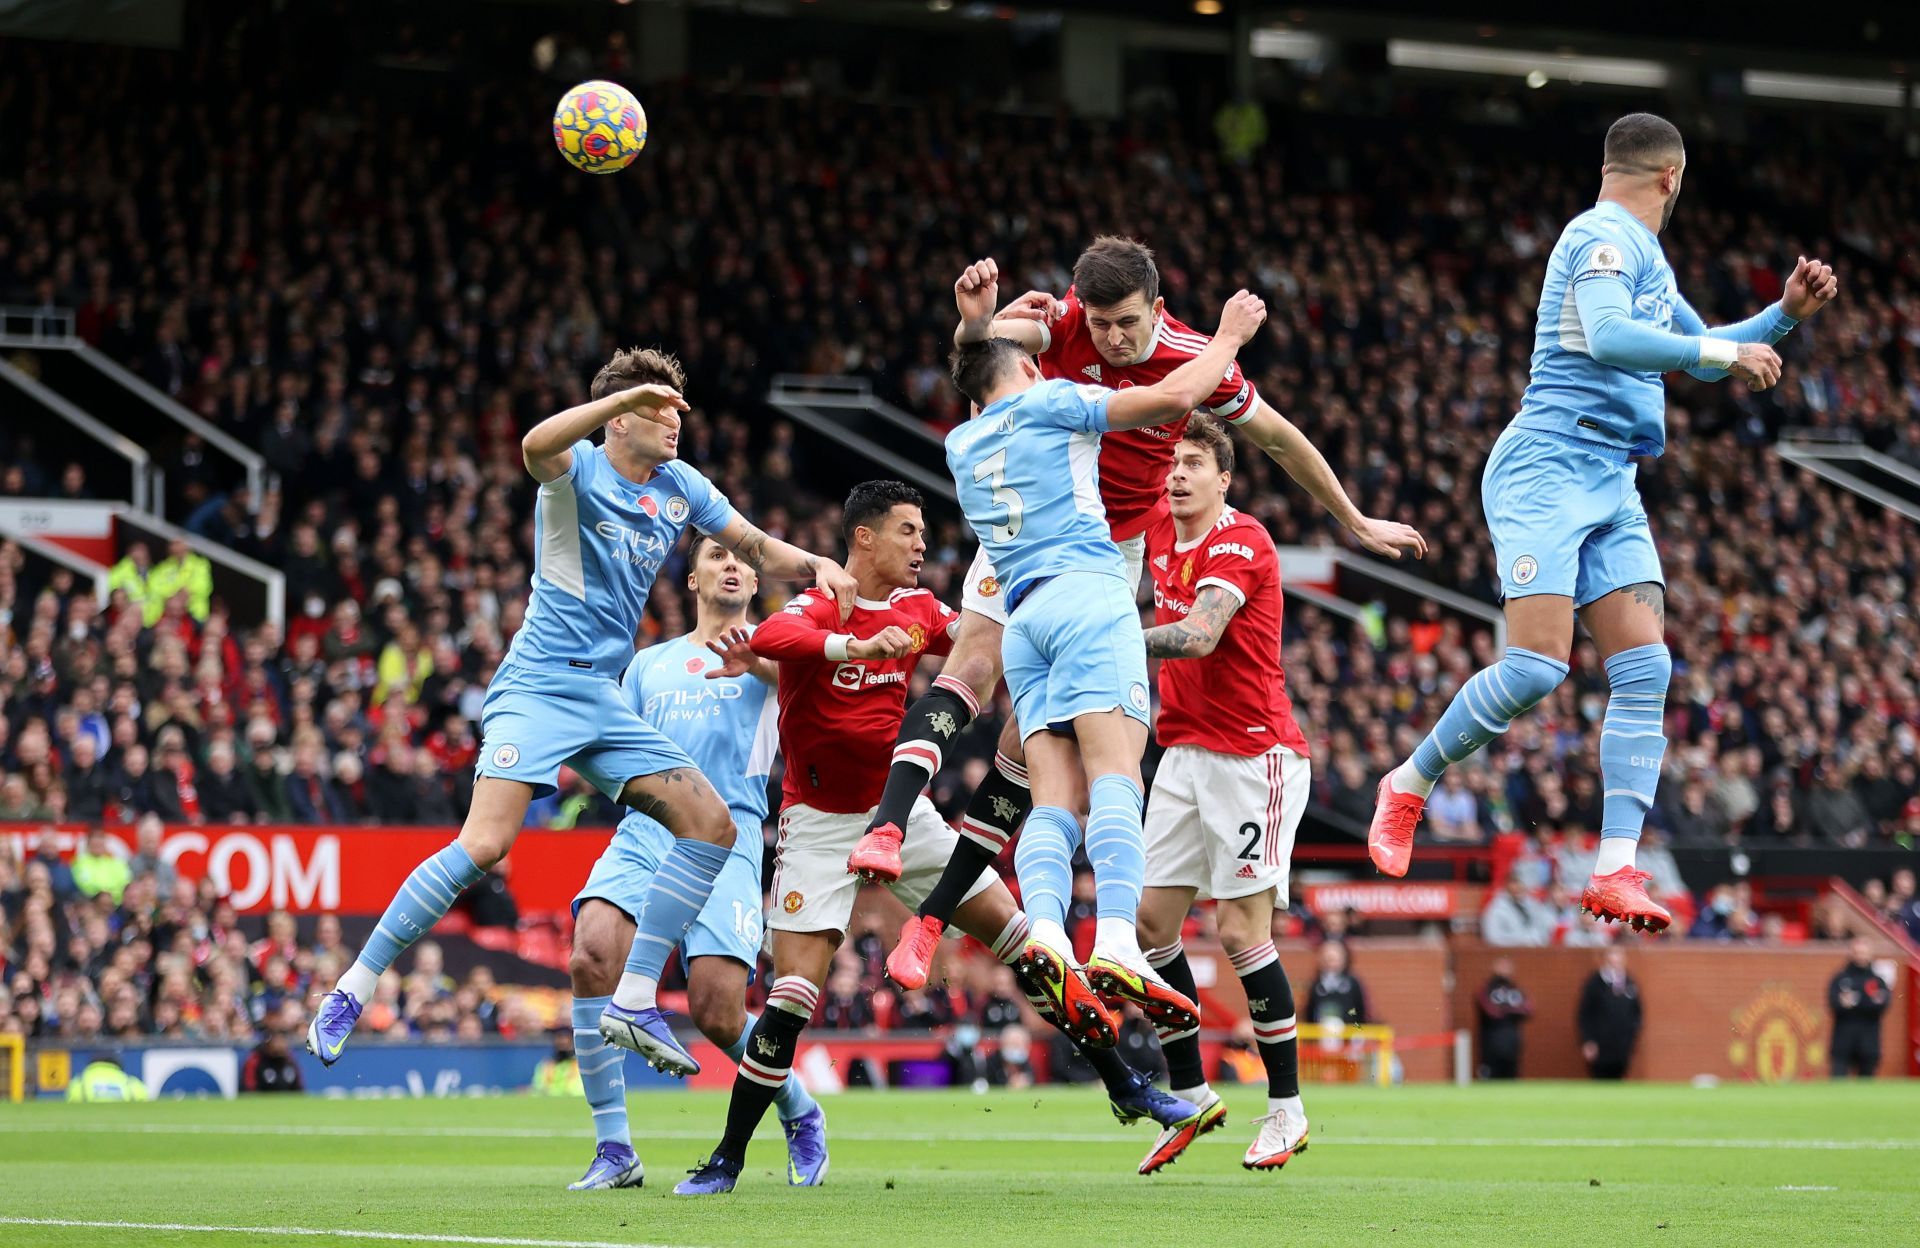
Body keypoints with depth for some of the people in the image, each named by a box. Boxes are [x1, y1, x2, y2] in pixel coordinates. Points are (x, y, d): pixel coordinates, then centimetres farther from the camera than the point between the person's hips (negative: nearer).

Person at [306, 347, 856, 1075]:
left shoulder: (681, 488, 11)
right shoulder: (579, 470, -8)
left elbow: (756, 548, 20)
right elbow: (536, 446, -32)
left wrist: (814, 567, 0)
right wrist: (627, 393, -38)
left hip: (604, 700, 7)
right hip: (538, 687, -7)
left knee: (712, 825, -3)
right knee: (484, 845, -22)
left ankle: (633, 1002, 0)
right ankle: (351, 993, -11)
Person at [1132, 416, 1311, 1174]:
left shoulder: (1240, 541, -15)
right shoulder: (1161, 535, 8)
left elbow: (1198, 635, -32)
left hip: (1254, 755, -8)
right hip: (1184, 754, 8)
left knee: (1242, 932, -9)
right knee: (1150, 921, 2)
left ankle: (1287, 1111, 3)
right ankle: (1190, 1095, 13)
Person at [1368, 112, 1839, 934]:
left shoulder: (1643, 254, 22)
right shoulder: (1605, 237, -8)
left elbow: (1703, 357, 36)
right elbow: (1608, 336, -26)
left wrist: (1786, 314, 24)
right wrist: (1725, 351, -20)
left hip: (1611, 487, 9)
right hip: (1549, 469, -9)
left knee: (1644, 667, -5)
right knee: (1538, 665, -17)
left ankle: (1615, 871, -8)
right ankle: (1409, 783, 5)